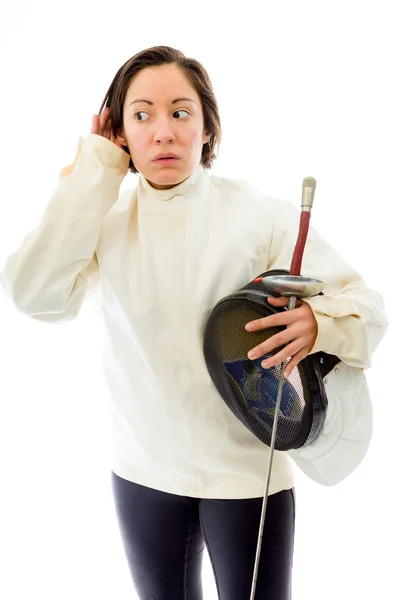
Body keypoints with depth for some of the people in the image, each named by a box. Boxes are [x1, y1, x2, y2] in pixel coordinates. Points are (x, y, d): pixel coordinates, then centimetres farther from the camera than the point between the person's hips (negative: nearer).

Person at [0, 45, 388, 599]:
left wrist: (319, 323, -33)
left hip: (248, 469, -2)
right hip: (143, 470, 3)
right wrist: (96, 167, -15)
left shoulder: (259, 214, -10)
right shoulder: (105, 219, -3)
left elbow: (367, 304, -9)